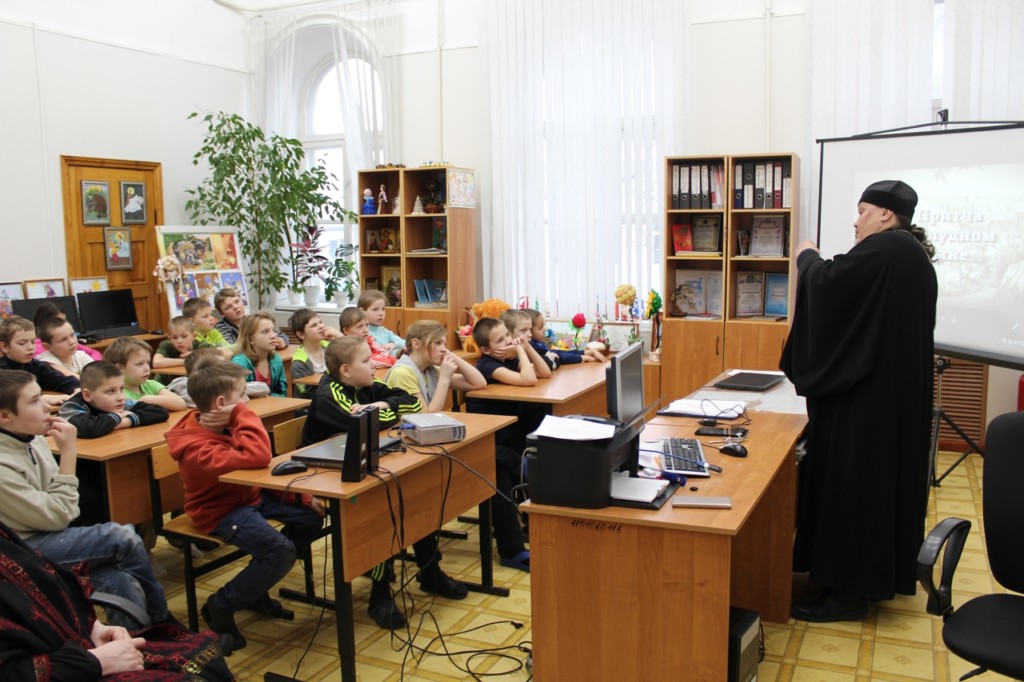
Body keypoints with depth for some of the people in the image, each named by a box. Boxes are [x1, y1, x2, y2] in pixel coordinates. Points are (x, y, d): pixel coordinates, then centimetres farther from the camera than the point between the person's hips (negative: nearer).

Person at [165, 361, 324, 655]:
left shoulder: (226, 424, -4)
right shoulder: (198, 448, -31)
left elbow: (264, 462, 6)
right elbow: (258, 457, -44)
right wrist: (243, 412, -33)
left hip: (251, 493, 9)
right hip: (222, 510, -9)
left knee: (311, 518, 3)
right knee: (281, 551, -24)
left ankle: (256, 586, 17)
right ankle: (221, 606, 0)